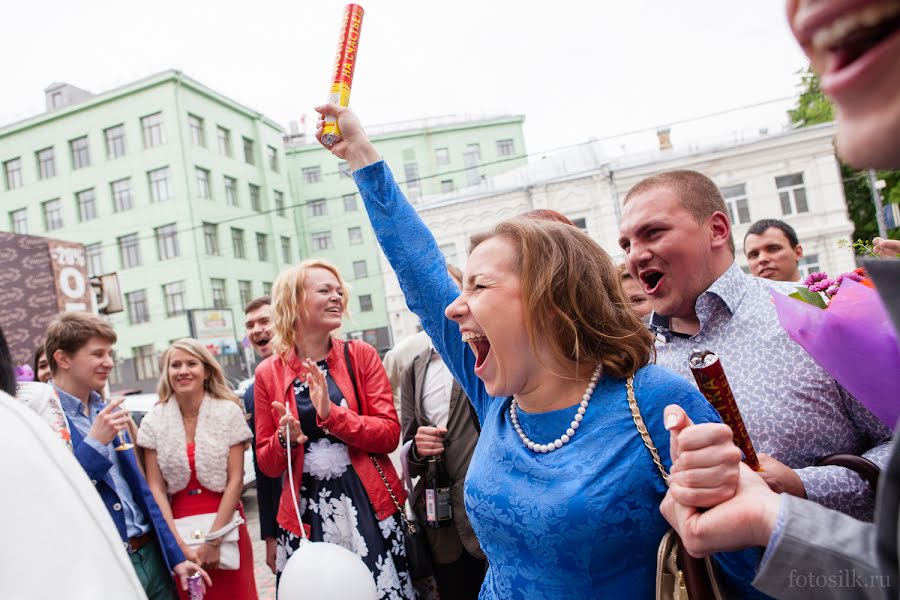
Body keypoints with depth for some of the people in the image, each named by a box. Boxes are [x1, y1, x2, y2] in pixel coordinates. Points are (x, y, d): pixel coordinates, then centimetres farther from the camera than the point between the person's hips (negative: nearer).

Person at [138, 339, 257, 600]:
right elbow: (155, 488, -1)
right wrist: (178, 543, -9)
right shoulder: (154, 421, -1)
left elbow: (236, 480, -7)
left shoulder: (228, 411, -6)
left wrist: (213, 539, -10)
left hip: (225, 527, -1)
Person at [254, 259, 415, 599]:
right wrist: (285, 439, -16)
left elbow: (390, 434, -7)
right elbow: (267, 465, 6)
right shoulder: (268, 373, 0)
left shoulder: (361, 355, -2)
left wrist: (331, 413, -20)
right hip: (306, 512, 1)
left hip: (368, 505, 0)